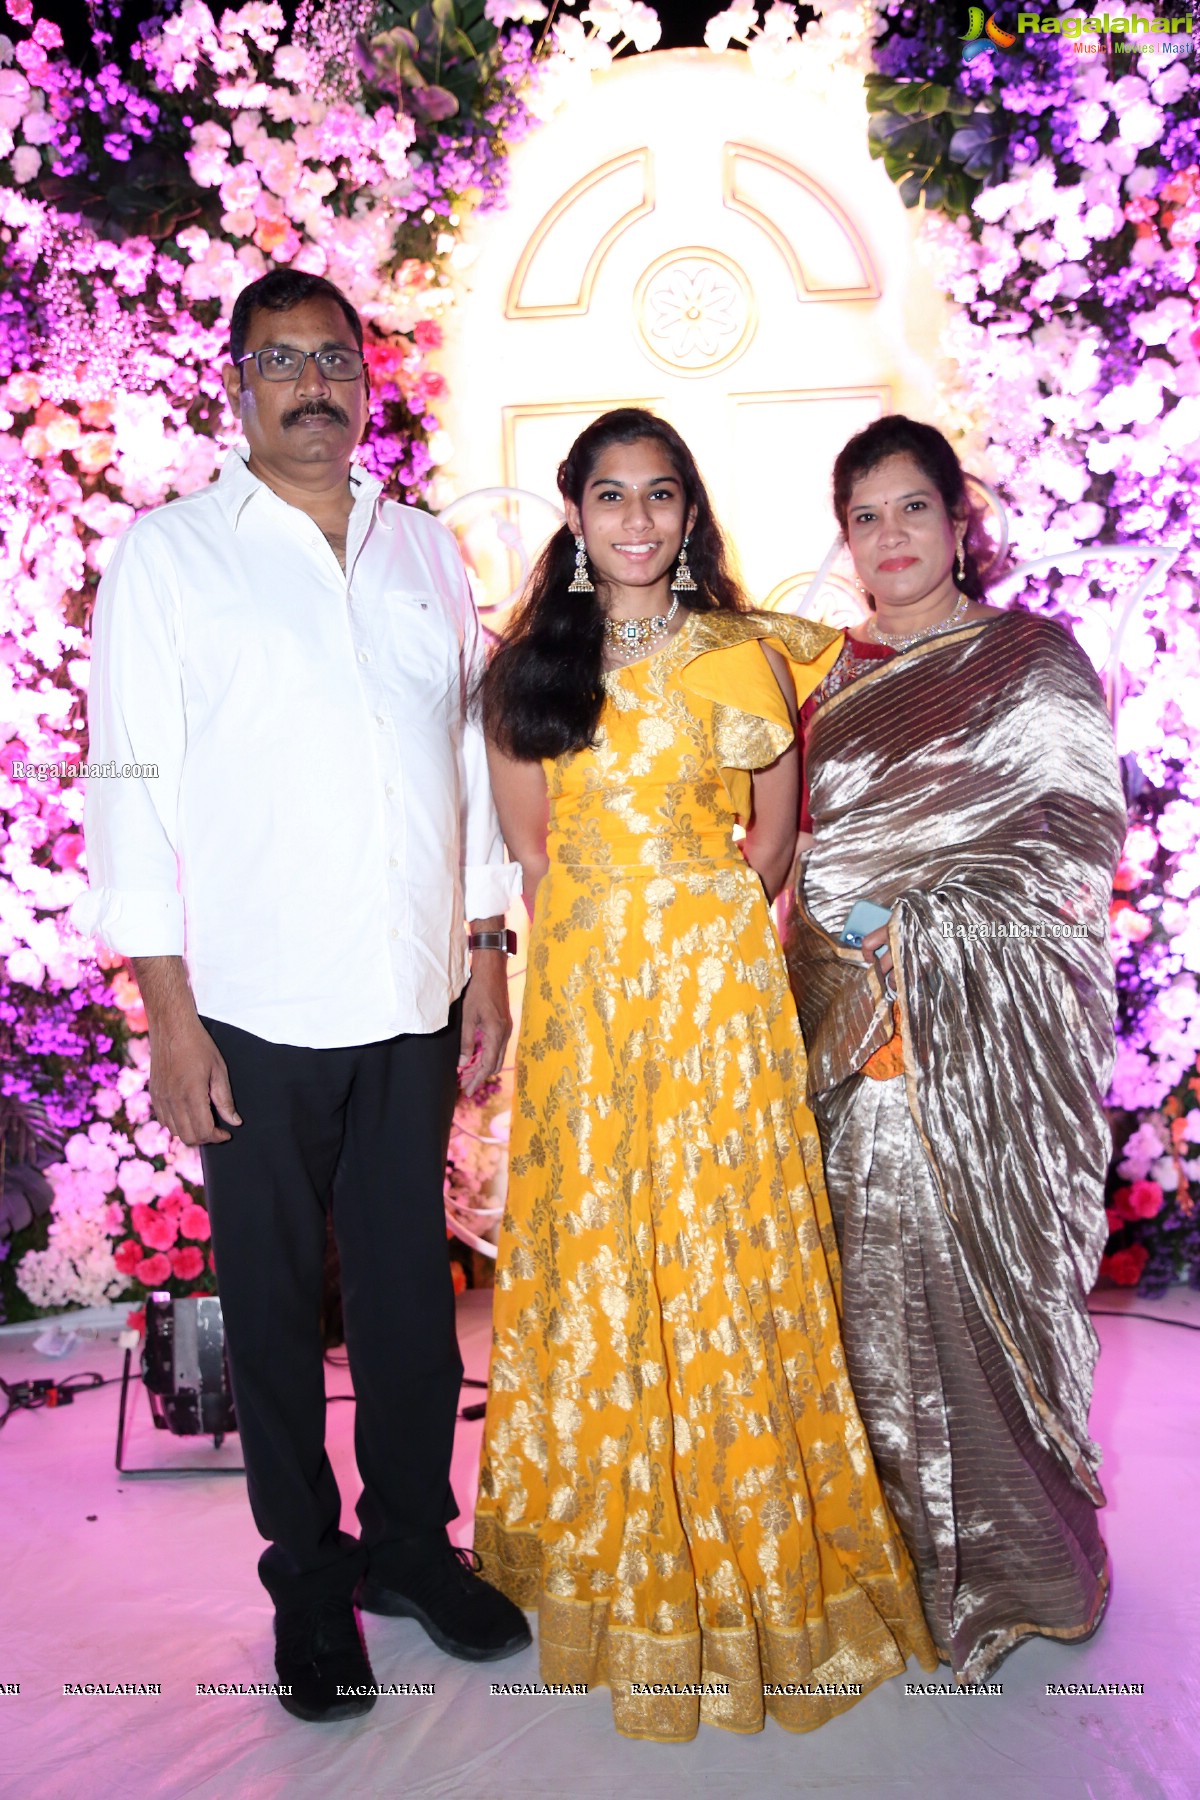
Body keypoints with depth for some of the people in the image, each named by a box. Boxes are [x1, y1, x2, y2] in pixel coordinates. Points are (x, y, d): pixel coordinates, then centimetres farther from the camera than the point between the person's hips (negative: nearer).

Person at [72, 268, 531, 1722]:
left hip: (415, 1001, 3)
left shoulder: (426, 553, 11)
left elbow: (472, 759, 13)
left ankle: (412, 1540, 33)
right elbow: (132, 785, -4)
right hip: (254, 1009, -3)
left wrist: (488, 958, 9)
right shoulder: (166, 556, 0)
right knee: (276, 1303, 10)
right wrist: (170, 1014, -9)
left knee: (413, 1286, 13)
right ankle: (308, 1579, 29)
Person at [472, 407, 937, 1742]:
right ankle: (600, 1546, 29)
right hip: (576, 990, 3)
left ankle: (735, 1559, 22)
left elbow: (774, 832, 6)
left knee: (714, 1259, 3)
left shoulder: (746, 657, 0)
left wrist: (699, 932, 2)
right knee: (586, 1258, 10)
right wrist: (596, 940, 3)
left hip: (711, 986, -3)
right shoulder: (528, 666, 7)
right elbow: (526, 843, 10)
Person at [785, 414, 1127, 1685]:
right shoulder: (830, 678, 14)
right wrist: (844, 920, 3)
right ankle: (911, 1546, 23)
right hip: (856, 1021, 4)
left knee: (994, 1269, 1)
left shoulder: (1035, 660, 2)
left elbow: (1080, 833, -4)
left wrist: (916, 909, -8)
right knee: (882, 1273, 5)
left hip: (994, 1019, -3)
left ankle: (1020, 1555, 21)